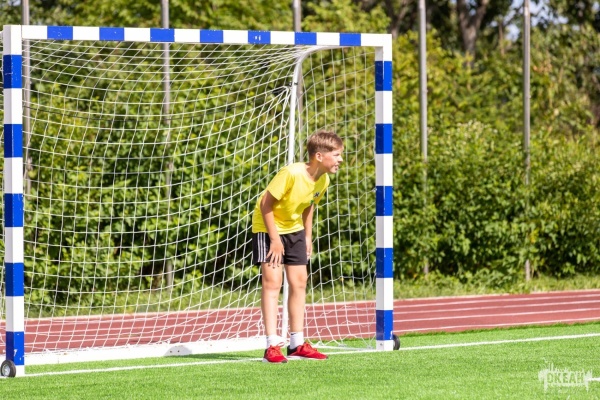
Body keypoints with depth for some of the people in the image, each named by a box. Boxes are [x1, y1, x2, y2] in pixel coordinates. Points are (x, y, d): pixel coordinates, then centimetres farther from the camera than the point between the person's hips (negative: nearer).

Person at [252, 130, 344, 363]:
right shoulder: (291, 174, -30)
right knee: (272, 281, -13)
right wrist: (275, 239, -23)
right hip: (268, 227, -7)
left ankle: (297, 344, 14)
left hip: (294, 229, 8)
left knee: (299, 281, 6)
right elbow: (265, 204, -25)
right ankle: (272, 346, -15)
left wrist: (307, 236, 7)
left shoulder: (323, 180, -7)